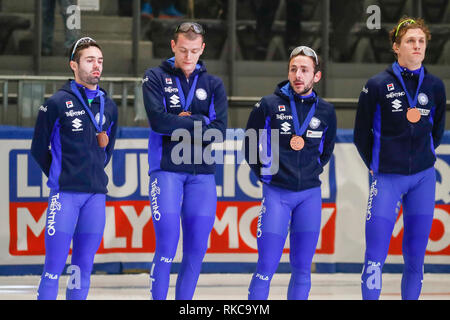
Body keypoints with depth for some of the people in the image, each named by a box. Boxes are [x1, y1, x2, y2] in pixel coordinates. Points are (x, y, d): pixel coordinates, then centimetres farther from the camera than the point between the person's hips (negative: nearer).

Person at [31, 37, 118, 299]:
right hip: (65, 193, -5)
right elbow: (39, 148, 5)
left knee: (84, 268, 5)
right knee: (54, 267, -7)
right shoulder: (57, 103, -2)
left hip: (96, 194, 5)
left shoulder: (109, 106, 12)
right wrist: (60, 177, 8)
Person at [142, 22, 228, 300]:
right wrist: (200, 123, -6)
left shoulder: (214, 84, 12)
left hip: (202, 173, 3)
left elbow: (219, 132, -1)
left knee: (197, 249, 3)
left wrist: (183, 122, -8)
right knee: (167, 245, -11)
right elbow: (158, 120, -11)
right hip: (166, 169, -3)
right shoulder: (156, 78, 5)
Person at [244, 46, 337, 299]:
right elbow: (250, 145, 8)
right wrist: (264, 173, 6)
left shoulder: (325, 111, 4)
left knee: (302, 268, 6)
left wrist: (314, 171, 13)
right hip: (276, 193, -3)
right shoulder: (269, 105, -4)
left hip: (310, 195, 3)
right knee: (267, 267, -6)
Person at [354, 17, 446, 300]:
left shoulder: (435, 86, 3)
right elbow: (362, 135, 4)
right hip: (388, 179, -3)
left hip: (423, 178, 3)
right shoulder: (378, 85, -7)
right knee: (375, 256, -7)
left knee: (415, 257, 6)